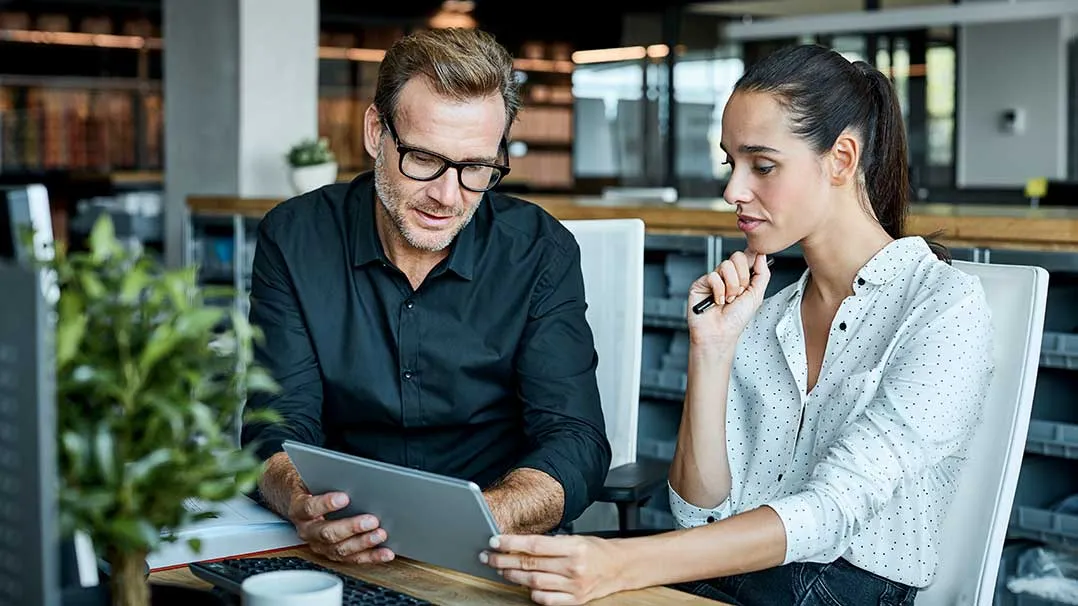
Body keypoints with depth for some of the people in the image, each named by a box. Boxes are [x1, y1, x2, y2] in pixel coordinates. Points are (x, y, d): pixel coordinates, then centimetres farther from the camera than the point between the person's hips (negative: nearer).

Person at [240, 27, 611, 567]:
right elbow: (279, 428, -6)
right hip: (342, 557, 0)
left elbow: (575, 446, -10)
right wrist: (305, 508, -31)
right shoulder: (294, 239, -2)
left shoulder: (540, 253, -4)